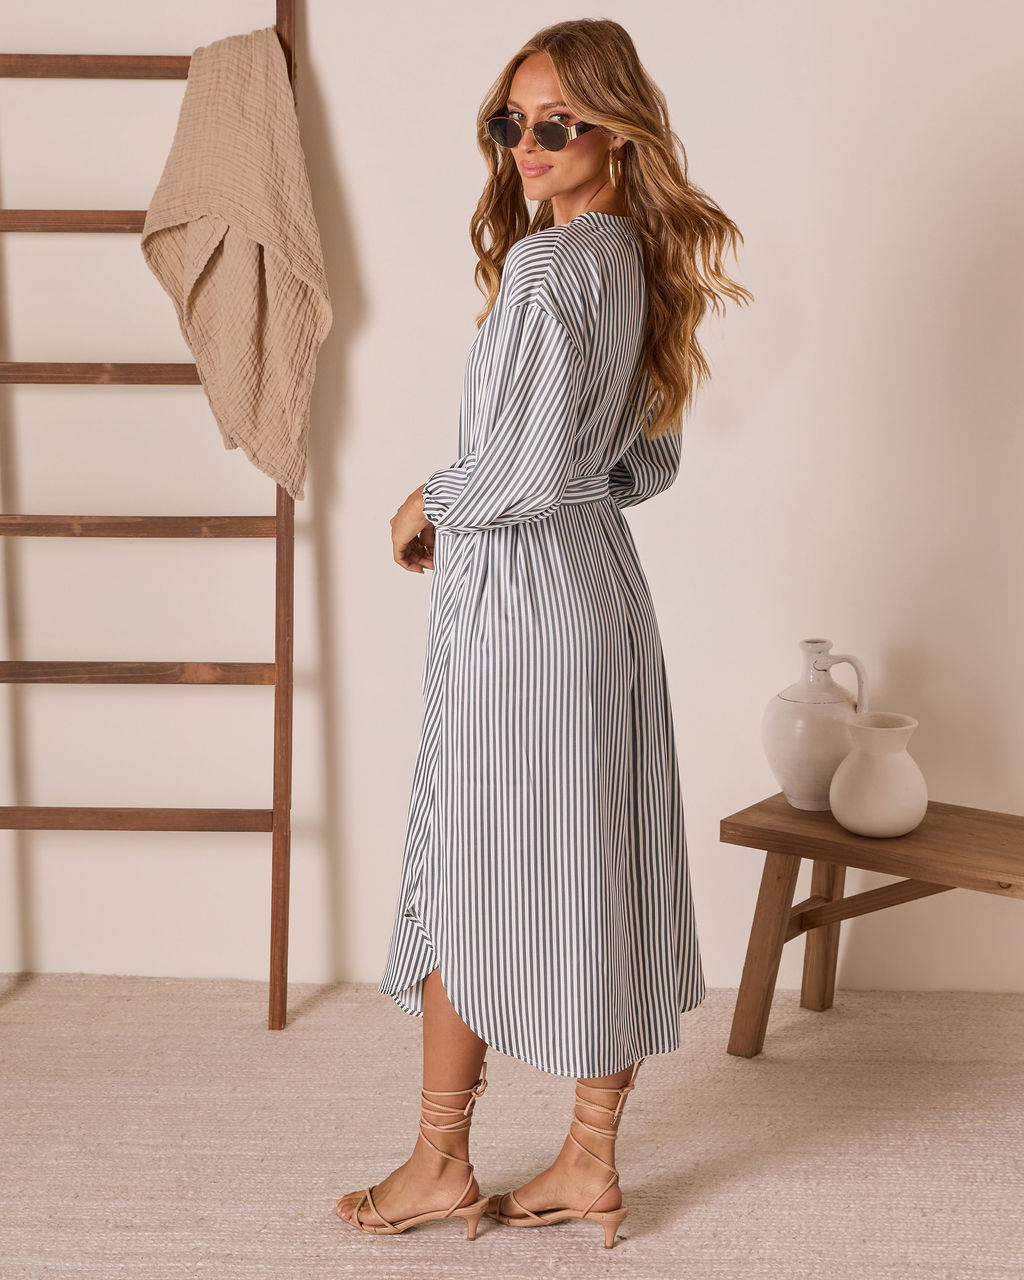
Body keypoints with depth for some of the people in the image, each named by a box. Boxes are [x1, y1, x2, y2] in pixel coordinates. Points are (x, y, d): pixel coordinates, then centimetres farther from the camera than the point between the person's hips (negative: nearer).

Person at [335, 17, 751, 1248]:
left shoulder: (544, 267, -17)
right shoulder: (643, 264, 10)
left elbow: (527, 468, -23)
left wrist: (431, 504, -6)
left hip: (518, 601, -9)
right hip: (604, 587, 9)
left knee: (469, 876, 5)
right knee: (600, 874, 11)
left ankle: (441, 1166, 20)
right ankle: (591, 1163, 23)